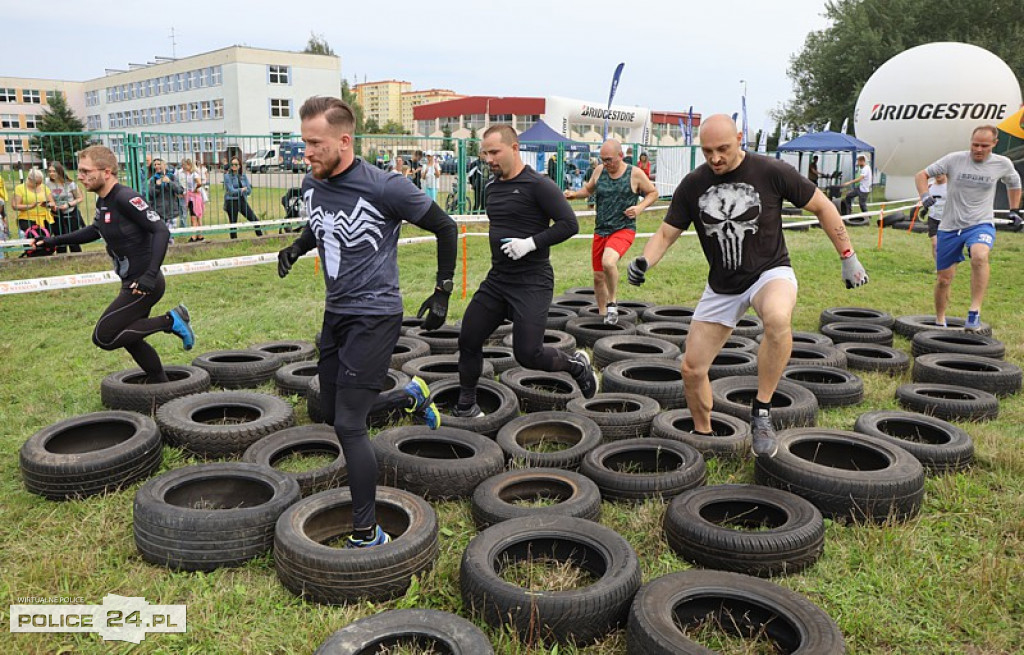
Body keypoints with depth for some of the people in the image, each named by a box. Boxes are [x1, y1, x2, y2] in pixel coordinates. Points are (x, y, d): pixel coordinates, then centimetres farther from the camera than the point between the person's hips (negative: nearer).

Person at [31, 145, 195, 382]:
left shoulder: (126, 198, -20)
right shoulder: (103, 201, 8)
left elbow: (161, 231, -27)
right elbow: (96, 230, 29)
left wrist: (150, 275, -34)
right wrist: (55, 241, 26)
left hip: (144, 285, -9)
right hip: (132, 283, 9)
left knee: (104, 336, -9)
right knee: (129, 338, 17)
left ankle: (170, 321, -5)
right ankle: (161, 385, 31)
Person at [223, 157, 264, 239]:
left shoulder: (243, 175, 6)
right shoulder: (227, 176, -6)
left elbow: (249, 190, 1)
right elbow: (231, 191, -14)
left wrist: (237, 191, -10)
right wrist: (242, 189, -5)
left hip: (242, 201, 4)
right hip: (231, 202, -4)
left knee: (255, 220, 3)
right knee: (233, 223, 3)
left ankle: (261, 237, 16)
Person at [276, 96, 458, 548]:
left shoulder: (385, 188, -18)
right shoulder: (312, 186, 2)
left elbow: (445, 228, -7)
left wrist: (443, 292, -6)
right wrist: (298, 246, 4)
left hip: (374, 316, -8)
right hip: (335, 312, 8)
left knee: (348, 426, -10)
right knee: (332, 413, 17)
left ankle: (367, 535, 4)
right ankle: (411, 396, 41)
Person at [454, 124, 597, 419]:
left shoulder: (538, 185, -12)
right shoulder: (492, 187, 11)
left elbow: (569, 224, -17)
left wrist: (531, 243, -23)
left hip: (532, 283, -8)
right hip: (497, 280, 8)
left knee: (528, 354, -10)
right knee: (469, 339, 7)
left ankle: (576, 364, 19)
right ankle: (466, 406, 23)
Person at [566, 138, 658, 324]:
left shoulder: (635, 173, -6)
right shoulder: (599, 171, 4)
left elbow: (653, 193, 6)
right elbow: (588, 189, 20)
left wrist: (640, 207, -11)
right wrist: (575, 194, 1)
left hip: (624, 229, -5)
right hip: (600, 230, 5)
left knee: (608, 262, -32)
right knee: (598, 276, 10)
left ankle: (612, 303, -8)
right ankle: (602, 314, 30)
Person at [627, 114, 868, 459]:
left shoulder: (772, 172, -11)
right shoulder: (693, 184, -3)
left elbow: (822, 206, 0)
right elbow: (666, 233, 1)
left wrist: (849, 258, 2)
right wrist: (644, 261, -20)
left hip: (769, 272, -4)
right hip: (722, 285, 4)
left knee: (778, 318, -40)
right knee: (691, 368, 2)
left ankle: (761, 412, -22)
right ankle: (703, 435, 28)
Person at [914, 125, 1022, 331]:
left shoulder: (1003, 164, 0)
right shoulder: (954, 160, -5)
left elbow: (1014, 184, 21)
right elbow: (921, 175, 1)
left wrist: (1014, 211, 20)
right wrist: (924, 195, -16)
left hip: (981, 225, -1)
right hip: (950, 227, 1)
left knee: (980, 256, -35)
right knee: (943, 279, 7)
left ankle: (975, 312, -30)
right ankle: (939, 322, 29)